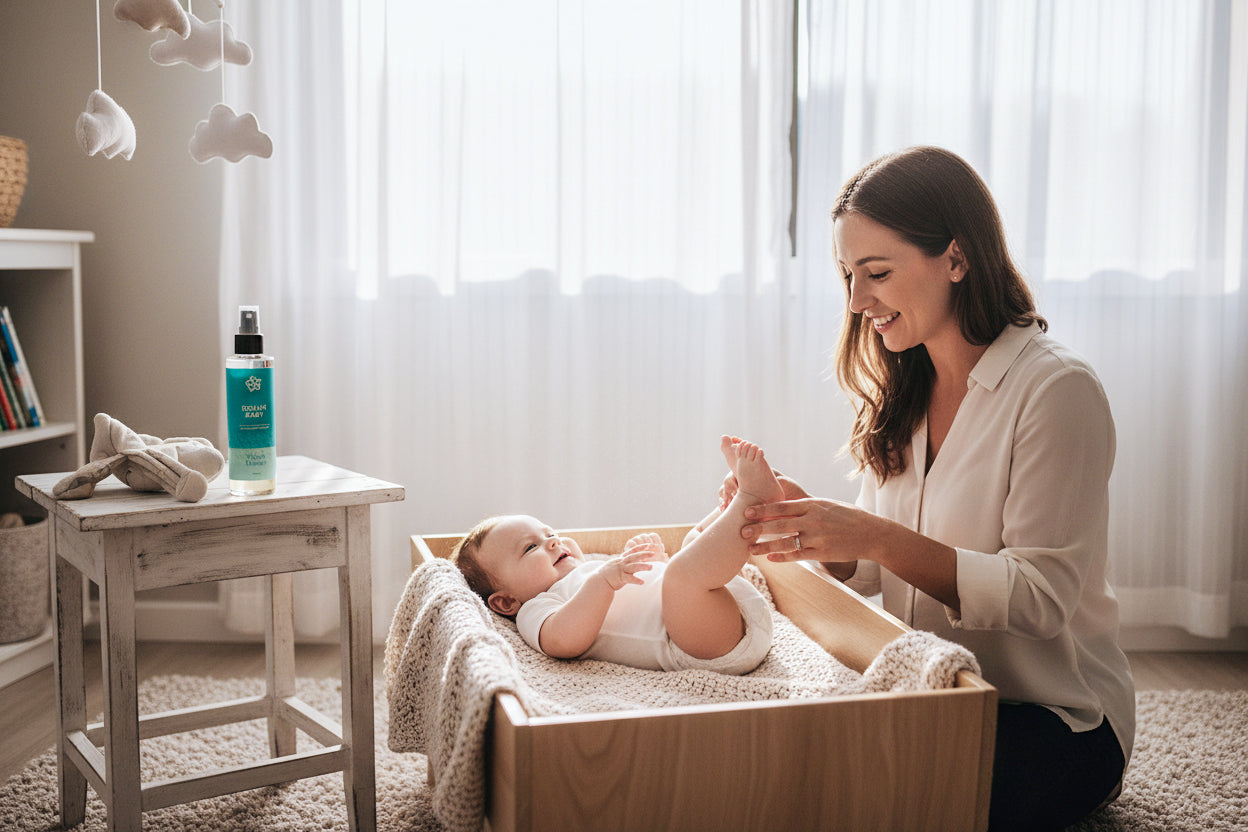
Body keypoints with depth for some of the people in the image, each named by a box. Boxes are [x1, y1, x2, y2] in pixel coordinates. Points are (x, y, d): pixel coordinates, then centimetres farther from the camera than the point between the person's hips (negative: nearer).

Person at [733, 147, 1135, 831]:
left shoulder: (1058, 389, -15)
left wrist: (876, 538, -29)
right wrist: (805, 517, -14)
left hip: (1053, 715, -5)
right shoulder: (901, 395, 7)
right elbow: (872, 574, 7)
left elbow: (1042, 597, -20)